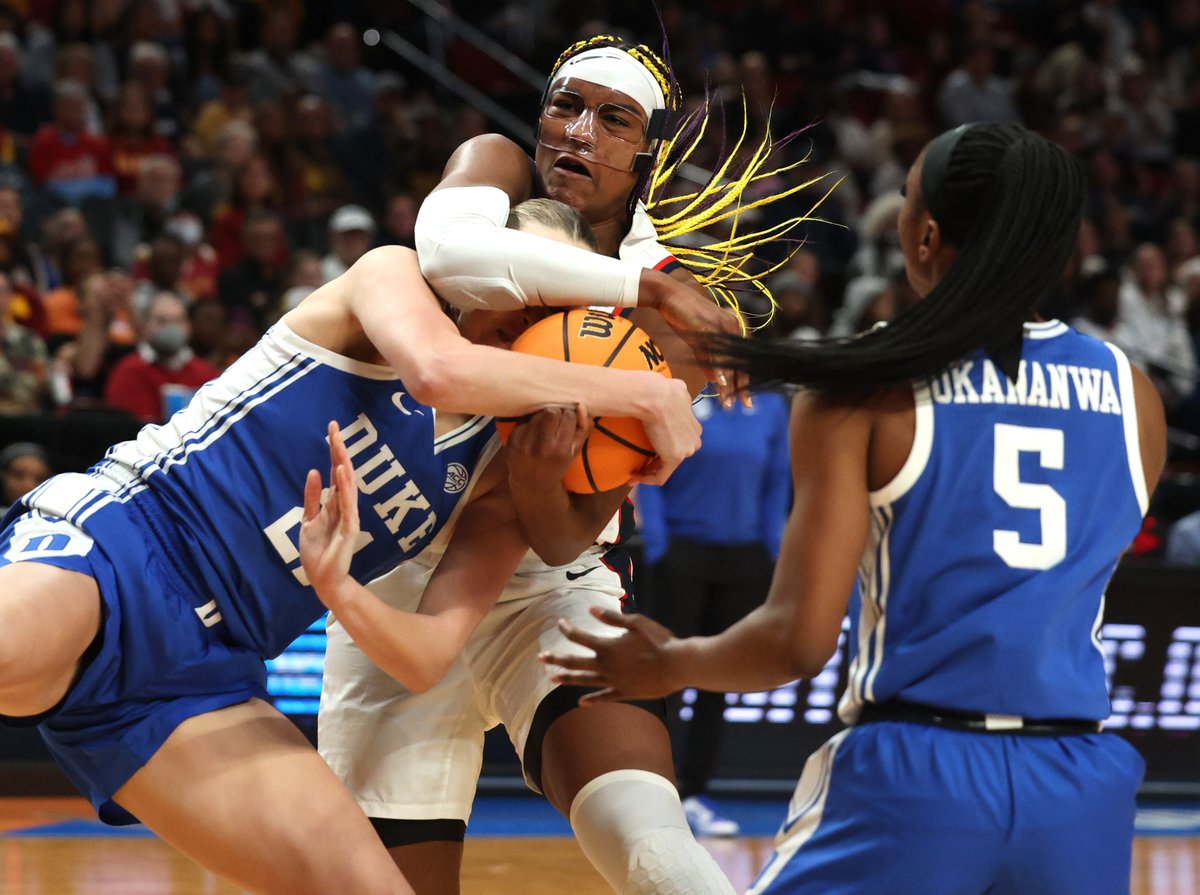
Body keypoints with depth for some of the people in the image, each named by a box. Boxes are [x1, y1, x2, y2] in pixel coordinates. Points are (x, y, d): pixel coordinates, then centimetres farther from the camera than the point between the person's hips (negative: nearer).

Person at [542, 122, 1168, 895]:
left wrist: (667, 666, 11)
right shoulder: (1133, 395, 6)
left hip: (913, 777, -3)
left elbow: (800, 641, -8)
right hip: (1083, 794, 4)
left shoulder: (867, 391, -4)